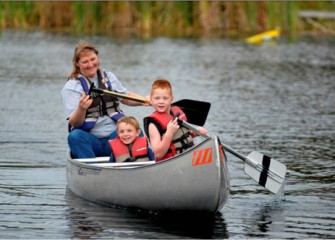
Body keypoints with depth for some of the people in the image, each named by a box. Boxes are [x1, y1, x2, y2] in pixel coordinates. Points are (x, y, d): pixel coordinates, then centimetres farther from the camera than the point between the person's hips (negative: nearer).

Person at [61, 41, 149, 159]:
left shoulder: (109, 77, 14)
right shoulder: (71, 87, -1)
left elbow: (126, 97, 29)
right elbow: (74, 123, -11)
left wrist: (144, 100, 8)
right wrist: (81, 109, -33)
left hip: (115, 137, 3)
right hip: (90, 140, -3)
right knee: (75, 136, -35)